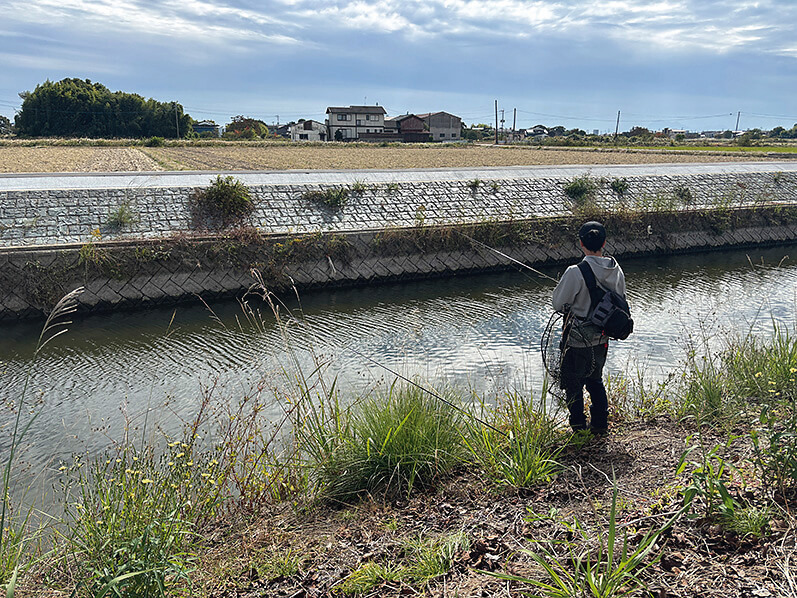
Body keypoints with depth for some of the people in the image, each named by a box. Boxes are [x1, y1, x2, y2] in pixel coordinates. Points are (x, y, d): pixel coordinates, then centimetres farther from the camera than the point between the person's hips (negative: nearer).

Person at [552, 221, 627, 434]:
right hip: (602, 339, 6)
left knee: (573, 384, 11)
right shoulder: (616, 270, -4)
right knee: (595, 380, 24)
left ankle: (580, 430, 18)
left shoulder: (576, 272, -23)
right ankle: (600, 425, 29)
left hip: (577, 339, -6)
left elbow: (559, 303, -13)